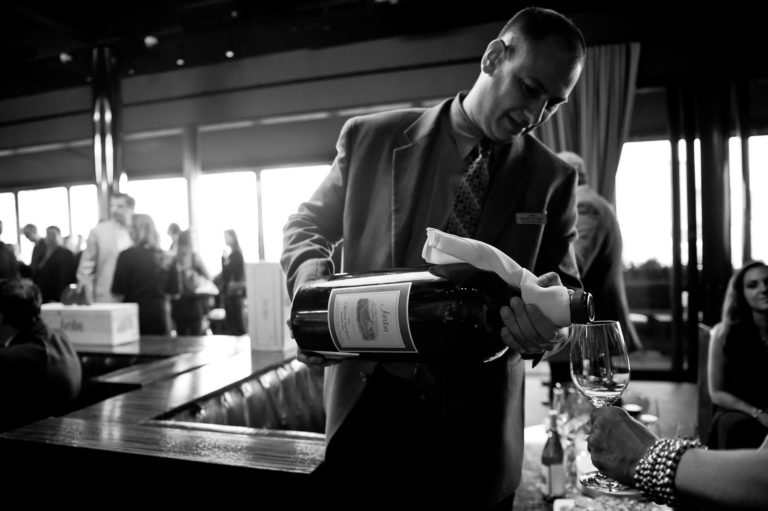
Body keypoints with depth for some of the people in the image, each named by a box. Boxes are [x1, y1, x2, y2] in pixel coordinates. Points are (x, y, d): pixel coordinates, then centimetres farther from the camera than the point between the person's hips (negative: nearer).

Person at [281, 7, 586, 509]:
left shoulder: (553, 179, 1)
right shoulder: (372, 138, -1)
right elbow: (306, 226, 8)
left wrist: (549, 325, -21)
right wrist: (313, 282, -13)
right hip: (367, 406, 0)